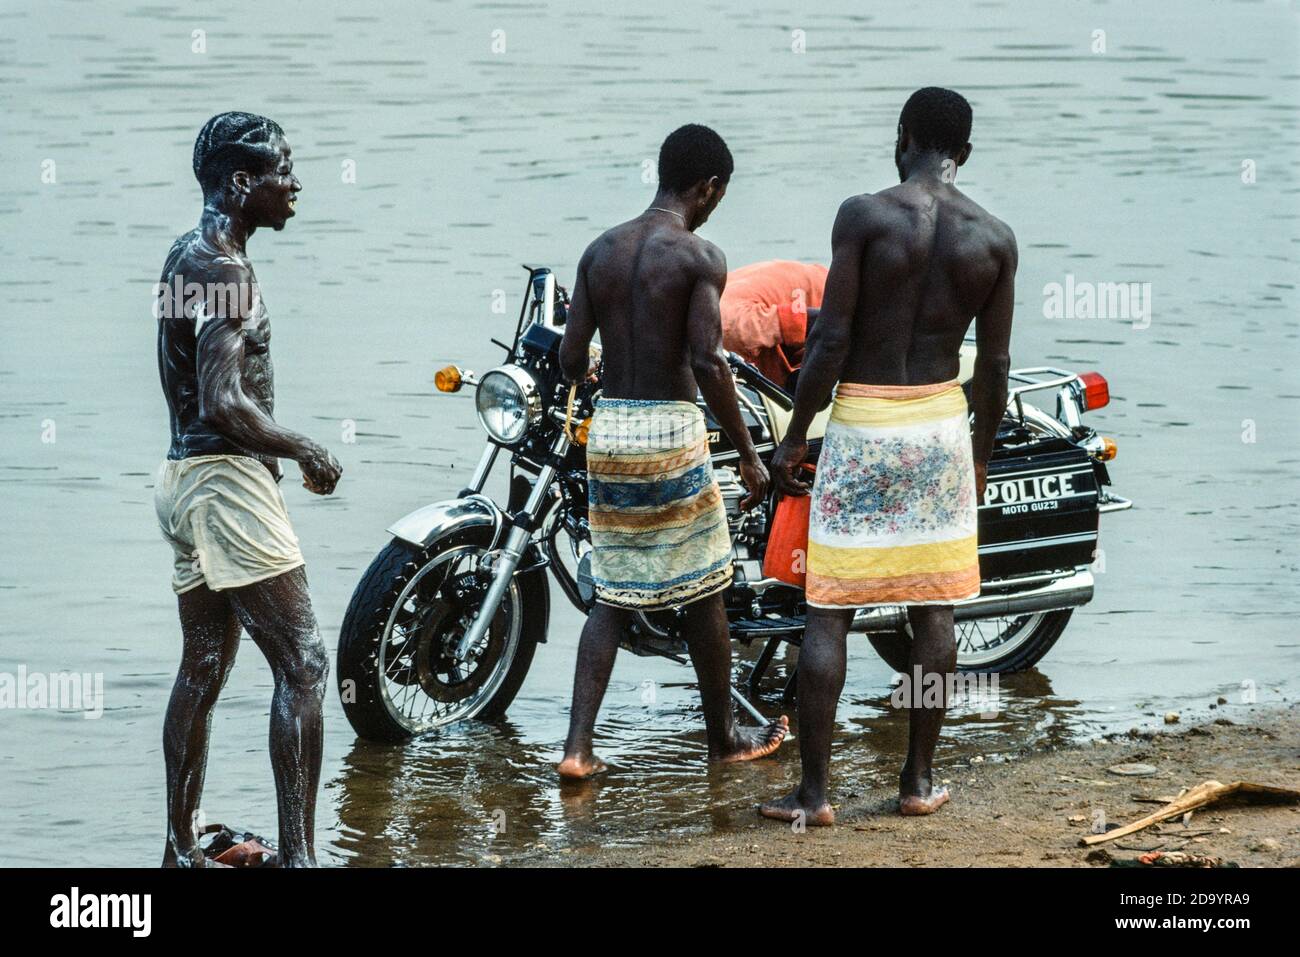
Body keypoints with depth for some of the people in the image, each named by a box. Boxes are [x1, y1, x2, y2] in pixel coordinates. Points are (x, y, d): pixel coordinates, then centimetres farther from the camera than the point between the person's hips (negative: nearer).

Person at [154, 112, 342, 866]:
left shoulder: (188, 255, 14)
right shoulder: (224, 271, -17)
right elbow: (225, 406, -24)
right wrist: (306, 452, -12)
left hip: (187, 477, 10)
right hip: (228, 479, -10)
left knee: (204, 669, 13)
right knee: (304, 664, -11)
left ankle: (182, 848, 18)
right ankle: (297, 853, -15)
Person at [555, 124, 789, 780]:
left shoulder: (601, 251, 7)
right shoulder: (699, 257, -10)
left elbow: (571, 356, 6)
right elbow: (708, 362, -16)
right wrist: (748, 453, -8)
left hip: (607, 430, 5)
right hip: (671, 430, -5)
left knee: (613, 597, 9)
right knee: (702, 593, 10)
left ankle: (578, 745, -2)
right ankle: (724, 737, 22)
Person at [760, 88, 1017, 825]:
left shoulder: (865, 216, -12)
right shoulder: (994, 239, -1)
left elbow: (832, 340, -13)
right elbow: (995, 364, 3)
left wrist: (794, 437, -4)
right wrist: (982, 455, 16)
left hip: (862, 428, -3)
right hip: (942, 423, 3)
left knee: (828, 613, 1)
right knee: (933, 610, 11)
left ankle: (815, 791, 0)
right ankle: (920, 780, 16)